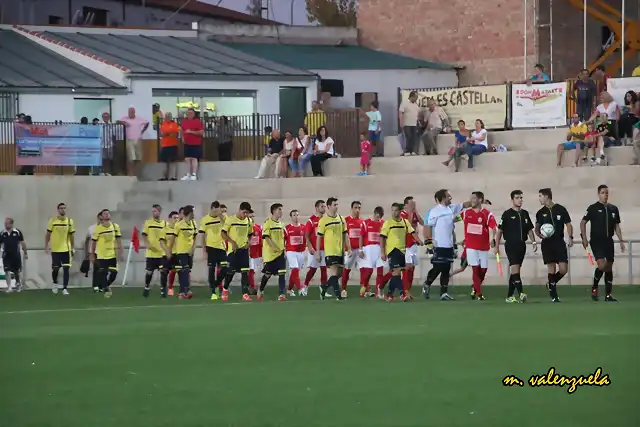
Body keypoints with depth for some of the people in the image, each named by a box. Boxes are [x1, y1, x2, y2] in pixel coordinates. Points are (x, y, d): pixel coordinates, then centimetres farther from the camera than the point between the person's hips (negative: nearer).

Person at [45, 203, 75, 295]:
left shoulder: (70, 221, 2)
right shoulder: (53, 220, -3)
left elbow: (72, 235, 9)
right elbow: (48, 234, 1)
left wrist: (72, 248, 7)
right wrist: (46, 246, -5)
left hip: (66, 249, 1)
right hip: (55, 249, -1)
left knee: (66, 268, -5)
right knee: (55, 268, 3)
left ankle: (65, 288, 0)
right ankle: (55, 283, 30)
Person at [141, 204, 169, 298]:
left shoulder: (165, 224, 5)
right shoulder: (148, 222, 2)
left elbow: (166, 238, 9)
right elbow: (143, 236, 1)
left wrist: (168, 250, 1)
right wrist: (147, 244, -17)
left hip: (162, 253, 1)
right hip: (151, 252, -1)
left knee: (163, 271, -6)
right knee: (149, 272, 3)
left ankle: (163, 290, 7)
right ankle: (146, 288, 22)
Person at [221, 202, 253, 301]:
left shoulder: (249, 221, 7)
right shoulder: (230, 219, -8)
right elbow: (223, 233, -7)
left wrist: (248, 243, 1)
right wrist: (233, 242, -15)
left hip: (244, 249, 4)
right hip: (233, 249, -4)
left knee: (245, 272, -5)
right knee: (231, 271, -2)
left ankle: (245, 294, -6)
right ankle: (225, 289, 22)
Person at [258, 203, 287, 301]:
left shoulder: (280, 223, 12)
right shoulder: (268, 223, -9)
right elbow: (266, 237, -16)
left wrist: (283, 249, 13)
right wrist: (274, 247, -24)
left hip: (280, 253, 5)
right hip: (270, 253, -5)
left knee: (282, 273, -8)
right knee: (267, 274, 6)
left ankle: (282, 294, -11)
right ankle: (260, 291, 28)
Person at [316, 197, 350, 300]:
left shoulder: (341, 219, 10)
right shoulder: (323, 220, -6)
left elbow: (345, 235, 15)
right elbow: (318, 237, -4)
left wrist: (349, 248, 8)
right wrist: (317, 253, -6)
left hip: (340, 251, 6)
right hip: (330, 252, -6)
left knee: (339, 274, 10)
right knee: (334, 273, -10)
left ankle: (323, 288, 28)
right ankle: (338, 296, -9)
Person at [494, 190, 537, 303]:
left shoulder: (525, 213, 11)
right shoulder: (507, 214, -4)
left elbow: (530, 229, 17)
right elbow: (500, 231, -2)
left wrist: (534, 242, 5)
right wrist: (497, 246, -5)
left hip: (521, 245, 6)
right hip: (511, 245, -6)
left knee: (515, 271, 9)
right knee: (515, 268, -17)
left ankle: (510, 296, 14)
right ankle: (521, 293, -27)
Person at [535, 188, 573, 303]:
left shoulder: (561, 209, 2)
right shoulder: (540, 213, 7)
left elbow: (568, 224, 5)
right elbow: (537, 229, 14)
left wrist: (570, 237, -10)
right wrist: (540, 235, -8)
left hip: (559, 242, -1)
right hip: (547, 243, 1)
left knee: (563, 269, -8)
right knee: (551, 269, -5)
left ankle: (552, 284, 19)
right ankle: (553, 295, 0)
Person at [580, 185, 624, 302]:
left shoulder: (614, 209, 10)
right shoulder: (593, 208, -3)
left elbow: (616, 226, 16)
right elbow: (583, 222, -1)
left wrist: (621, 240, 8)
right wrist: (584, 238, -10)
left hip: (608, 240, 5)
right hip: (596, 240, -5)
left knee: (609, 267, 5)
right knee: (602, 265, -20)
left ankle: (608, 294, 8)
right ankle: (594, 288, 1)